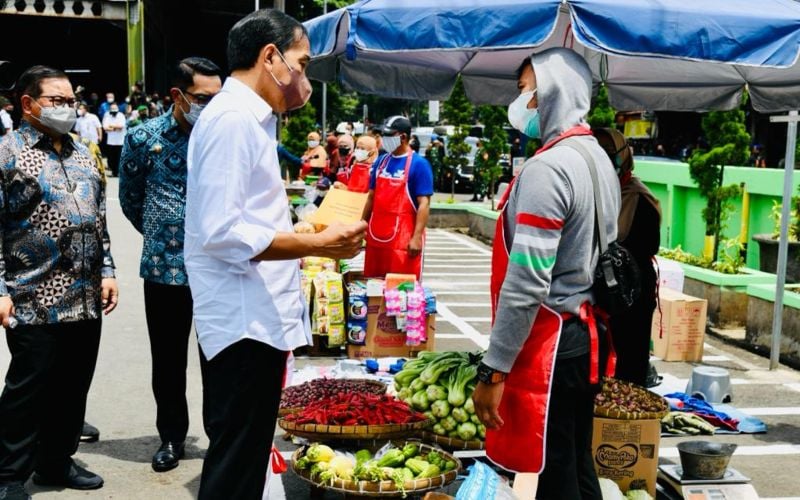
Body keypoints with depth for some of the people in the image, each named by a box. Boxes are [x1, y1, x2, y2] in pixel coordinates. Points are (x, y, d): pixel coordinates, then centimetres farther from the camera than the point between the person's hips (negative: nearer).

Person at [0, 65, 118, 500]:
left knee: (73, 386, 13)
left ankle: (56, 462, 29)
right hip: (35, 301, -6)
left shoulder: (81, 154, 15)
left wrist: (106, 271, 12)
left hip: (86, 298, 7)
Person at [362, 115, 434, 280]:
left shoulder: (419, 164, -7)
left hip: (403, 239, -6)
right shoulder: (381, 161, 11)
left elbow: (424, 203, -12)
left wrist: (417, 237, -19)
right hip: (376, 235, 6)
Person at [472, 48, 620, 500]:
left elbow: (526, 283, -23)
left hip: (548, 343, -9)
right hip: (586, 334, 9)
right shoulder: (598, 158, 11)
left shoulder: (547, 168, -18)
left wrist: (494, 369, -18)